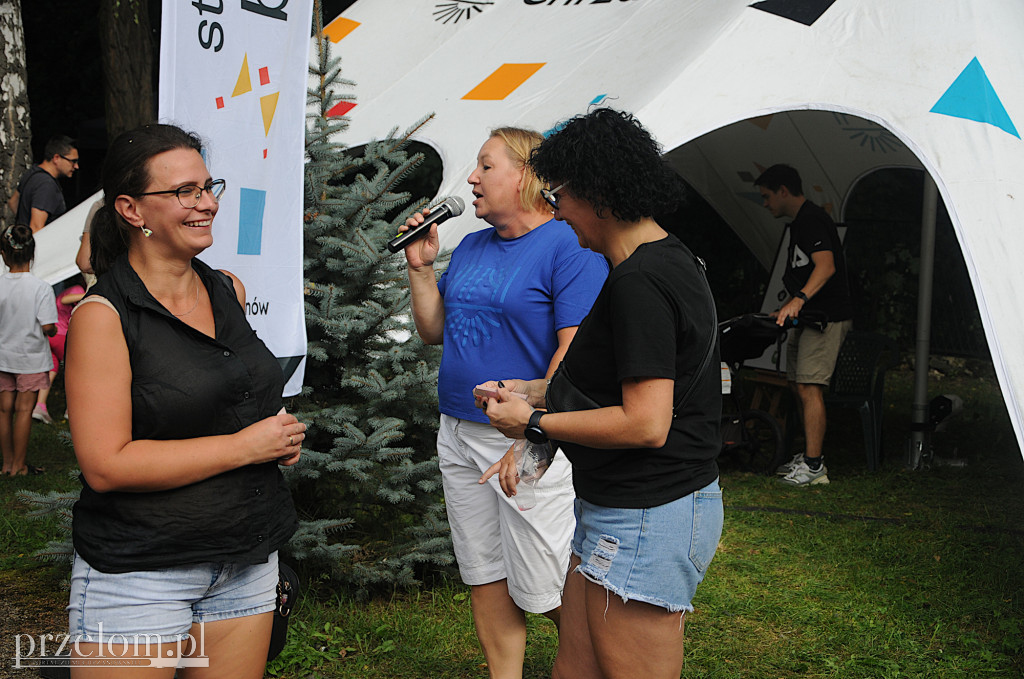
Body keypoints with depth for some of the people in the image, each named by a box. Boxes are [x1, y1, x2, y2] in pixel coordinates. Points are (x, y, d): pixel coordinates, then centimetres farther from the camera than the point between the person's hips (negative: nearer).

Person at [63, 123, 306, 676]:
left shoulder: (228, 290, 8)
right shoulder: (103, 315, -13)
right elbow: (106, 466, -20)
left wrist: (280, 434, 5)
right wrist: (245, 445, -17)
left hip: (247, 561, 6)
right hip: (138, 575, -6)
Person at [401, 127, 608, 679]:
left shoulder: (569, 246, -11)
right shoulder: (470, 247, 12)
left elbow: (577, 348, -18)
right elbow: (435, 332, 17)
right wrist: (420, 267, 4)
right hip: (460, 436, 7)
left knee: (545, 593, 0)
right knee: (485, 580, 14)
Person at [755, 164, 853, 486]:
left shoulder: (812, 220, -14)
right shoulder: (798, 223, 20)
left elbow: (826, 266, -29)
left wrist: (799, 299, -40)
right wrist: (786, 309, 29)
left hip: (827, 316, -11)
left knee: (809, 387, -15)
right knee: (799, 386, 14)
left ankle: (814, 466, -14)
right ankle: (809, 455, 23)